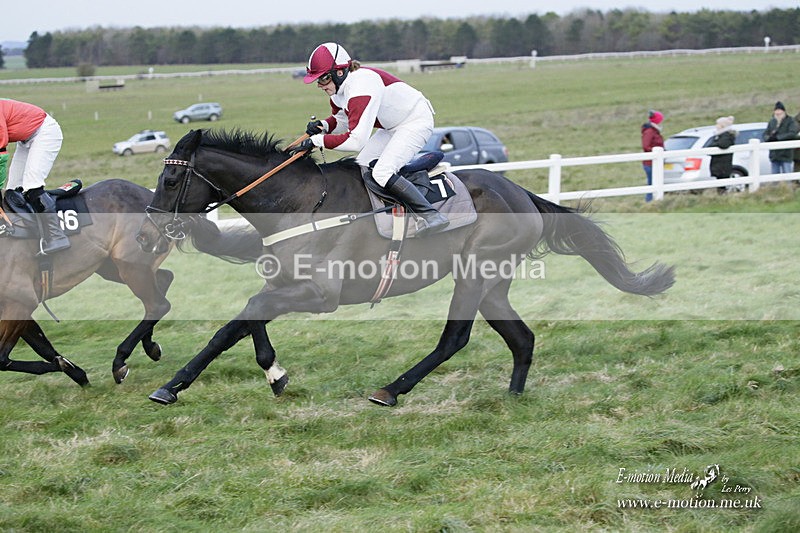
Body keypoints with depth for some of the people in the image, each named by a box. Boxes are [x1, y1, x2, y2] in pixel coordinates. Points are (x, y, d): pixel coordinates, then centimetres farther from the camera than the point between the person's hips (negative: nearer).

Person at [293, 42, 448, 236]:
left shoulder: (361, 87, -34)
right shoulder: (339, 87, -4)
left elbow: (356, 140, -38)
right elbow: (343, 120, 12)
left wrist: (316, 141, -33)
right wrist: (323, 125, -10)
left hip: (416, 122, -10)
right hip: (392, 126, 10)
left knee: (382, 171, -23)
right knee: (362, 166, 4)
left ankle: (430, 215, -22)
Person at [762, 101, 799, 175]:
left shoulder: (790, 121, -4)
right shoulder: (772, 122, 12)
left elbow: (792, 134, -19)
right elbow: (765, 135, 10)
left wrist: (777, 137, -21)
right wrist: (769, 137, -15)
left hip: (786, 155, -5)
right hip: (774, 155, 5)